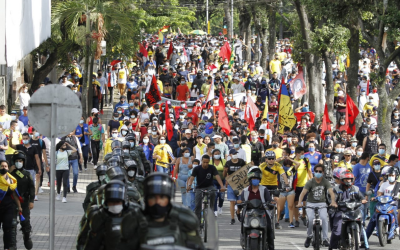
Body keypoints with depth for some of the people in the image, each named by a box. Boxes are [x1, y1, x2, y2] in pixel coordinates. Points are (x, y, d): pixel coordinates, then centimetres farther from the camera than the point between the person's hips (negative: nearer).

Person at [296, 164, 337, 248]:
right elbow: (303, 192, -20)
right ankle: (309, 236, 1)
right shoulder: (310, 182, -8)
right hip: (311, 204, 0)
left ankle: (325, 239, -15)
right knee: (310, 219, -24)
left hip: (322, 204, 0)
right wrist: (300, 202, -39)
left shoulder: (325, 182, -6)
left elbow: (331, 192, -19)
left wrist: (333, 201, -40)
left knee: (324, 218, -26)